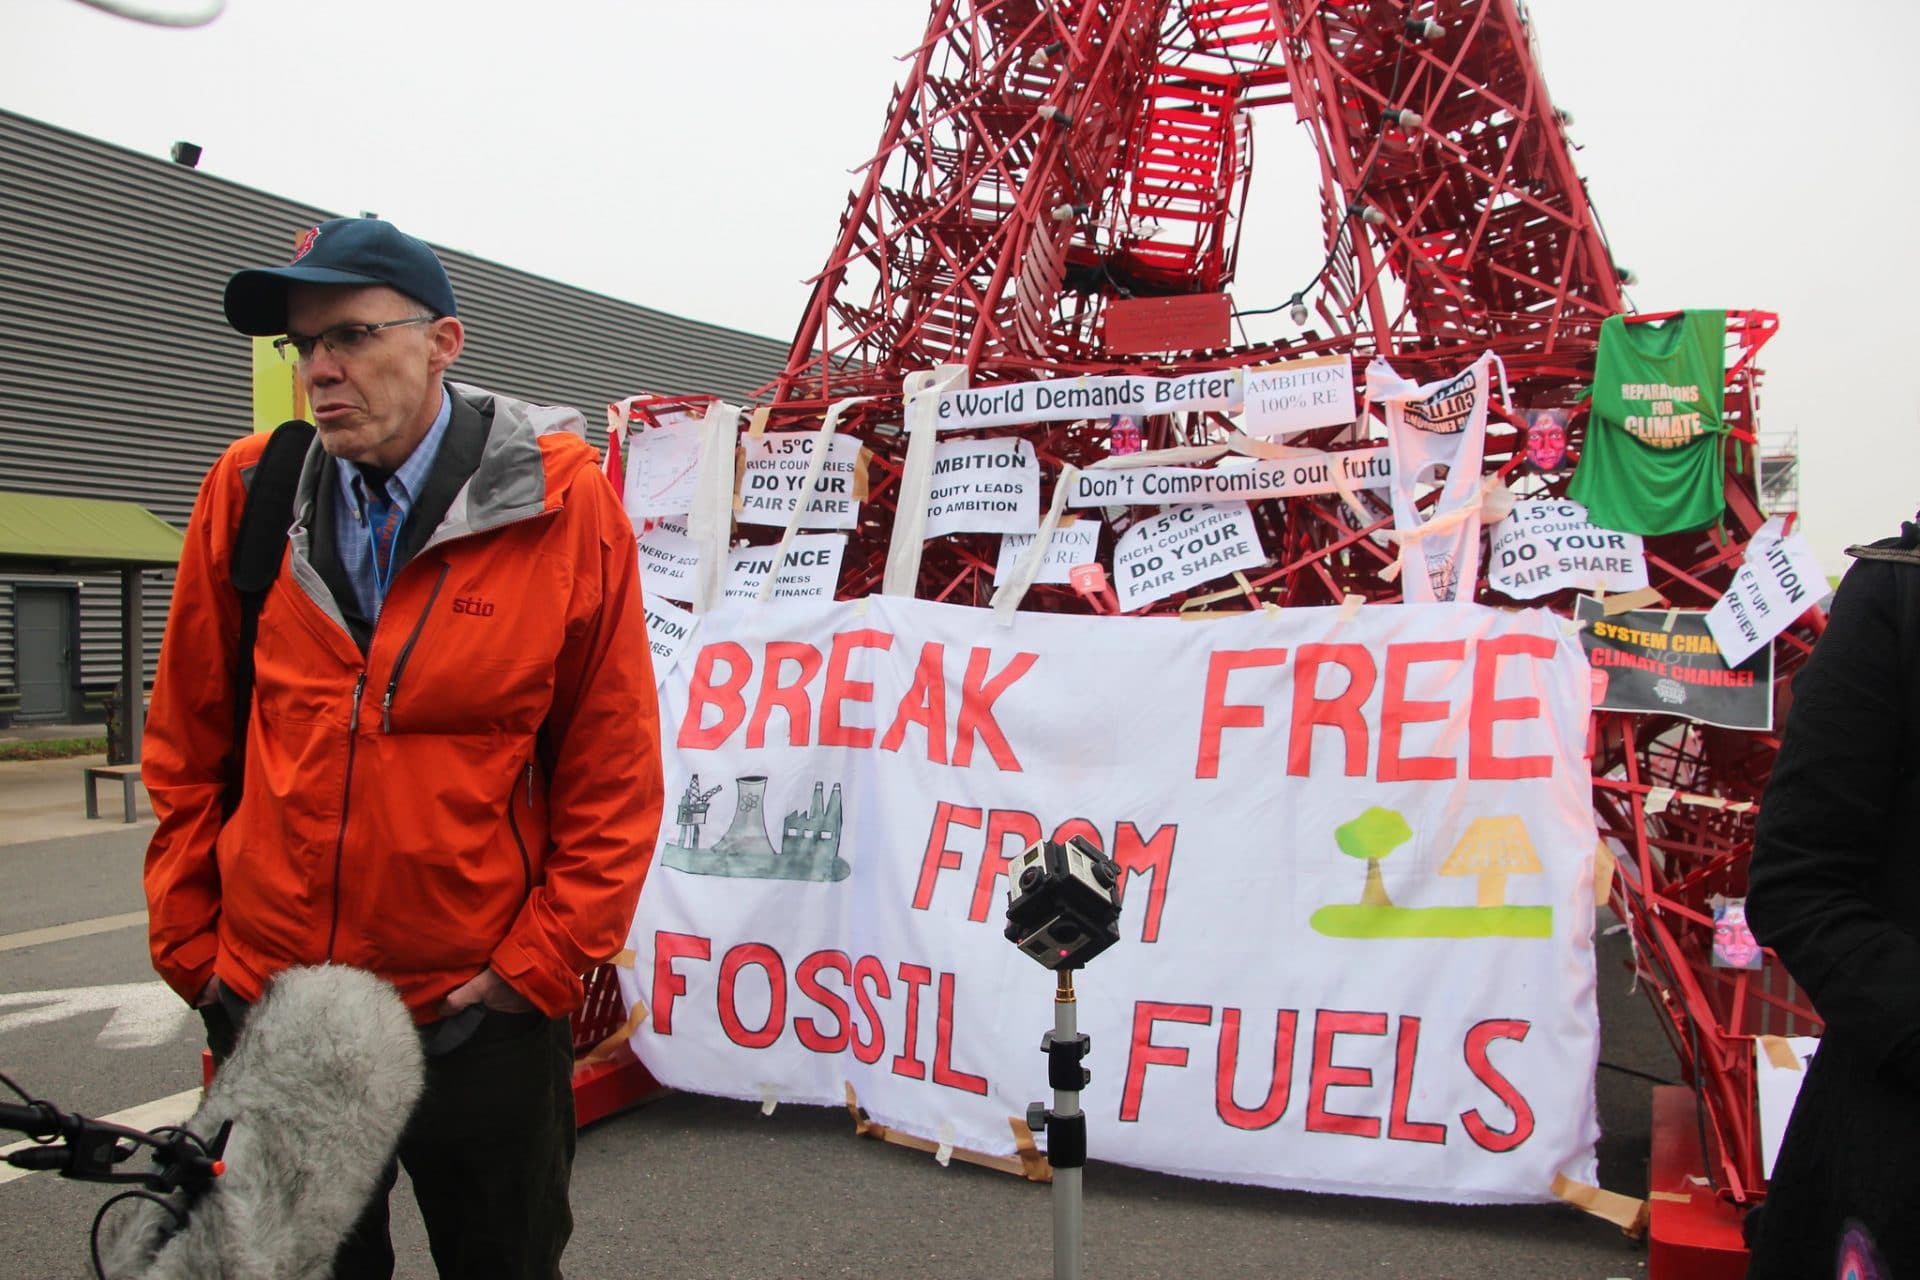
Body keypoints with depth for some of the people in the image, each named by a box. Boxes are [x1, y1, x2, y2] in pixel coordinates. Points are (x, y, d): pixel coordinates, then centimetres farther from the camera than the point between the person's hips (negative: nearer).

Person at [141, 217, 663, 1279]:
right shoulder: (248, 494, -2)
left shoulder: (559, 502, -11)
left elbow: (615, 766, -8)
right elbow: (186, 747, 6)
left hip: (479, 1018, -2)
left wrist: (541, 964, -9)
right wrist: (190, 944, 5)